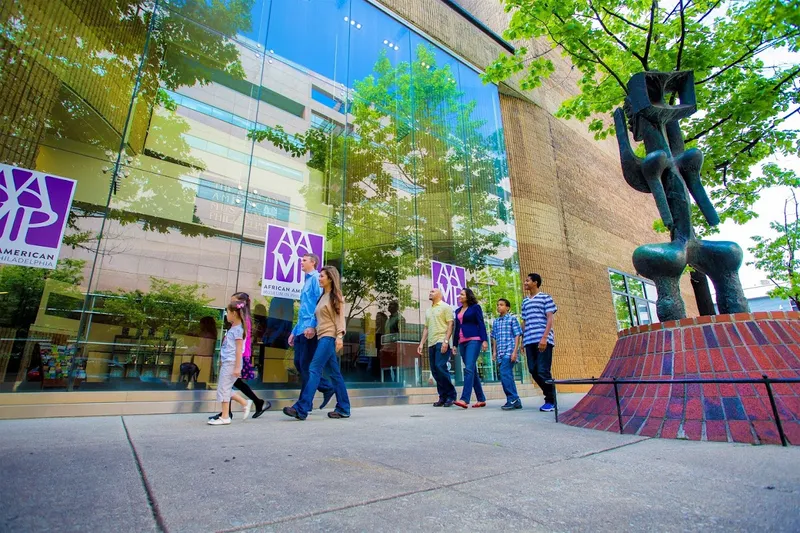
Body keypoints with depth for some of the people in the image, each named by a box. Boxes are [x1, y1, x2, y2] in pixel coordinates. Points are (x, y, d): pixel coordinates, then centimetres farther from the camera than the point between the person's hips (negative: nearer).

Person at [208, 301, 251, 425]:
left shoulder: (238, 329, -13)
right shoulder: (233, 328, 15)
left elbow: (239, 349, -16)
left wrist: (237, 367, -18)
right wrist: (221, 361, 25)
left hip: (231, 363, -9)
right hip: (226, 362, 9)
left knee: (223, 388, -2)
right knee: (225, 388, 13)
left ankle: (225, 417, 7)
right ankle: (245, 403, 21)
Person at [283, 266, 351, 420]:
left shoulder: (336, 296, -1)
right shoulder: (322, 297, 21)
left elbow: (340, 317, -9)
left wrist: (339, 336, -18)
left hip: (329, 337, -8)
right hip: (322, 337, 8)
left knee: (314, 369, -14)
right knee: (335, 373, 7)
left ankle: (301, 409, -16)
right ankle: (343, 409, 11)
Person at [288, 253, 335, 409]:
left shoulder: (316, 278, -4)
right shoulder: (306, 282, 24)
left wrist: (312, 326, -24)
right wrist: (294, 331, 23)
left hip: (309, 330, -9)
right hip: (301, 330, 9)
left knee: (306, 365, -4)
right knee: (299, 363, 9)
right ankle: (327, 387, 18)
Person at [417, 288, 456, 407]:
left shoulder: (445, 307, 2)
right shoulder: (428, 311, 22)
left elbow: (450, 324, -7)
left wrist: (446, 341, -17)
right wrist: (421, 343, 13)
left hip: (441, 342, -7)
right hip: (431, 344, 7)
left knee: (440, 367, -17)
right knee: (435, 370, 4)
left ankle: (451, 395, -4)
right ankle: (443, 397, 11)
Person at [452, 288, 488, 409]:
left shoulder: (475, 307, 3)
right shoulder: (458, 311, 20)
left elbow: (481, 324, -4)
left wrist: (484, 340, -13)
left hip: (473, 340, -7)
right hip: (462, 342, 7)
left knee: (469, 369, -17)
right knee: (472, 370, 7)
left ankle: (464, 399, -24)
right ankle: (481, 399, 14)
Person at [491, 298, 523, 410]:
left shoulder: (512, 319, 1)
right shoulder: (495, 322, 17)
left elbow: (517, 336, -3)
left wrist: (515, 351, -12)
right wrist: (494, 352, 12)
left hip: (509, 351, -6)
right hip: (500, 353, 6)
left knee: (504, 373, -17)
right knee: (507, 376, 8)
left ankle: (513, 399, -9)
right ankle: (514, 401, 15)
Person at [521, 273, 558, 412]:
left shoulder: (545, 298, 4)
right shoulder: (525, 302, 21)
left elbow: (550, 319, -4)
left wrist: (544, 337, -16)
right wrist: (523, 340, 16)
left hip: (543, 340, -6)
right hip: (529, 341, 6)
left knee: (543, 371, -7)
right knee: (533, 371, 4)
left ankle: (551, 401, 8)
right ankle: (550, 394, 21)